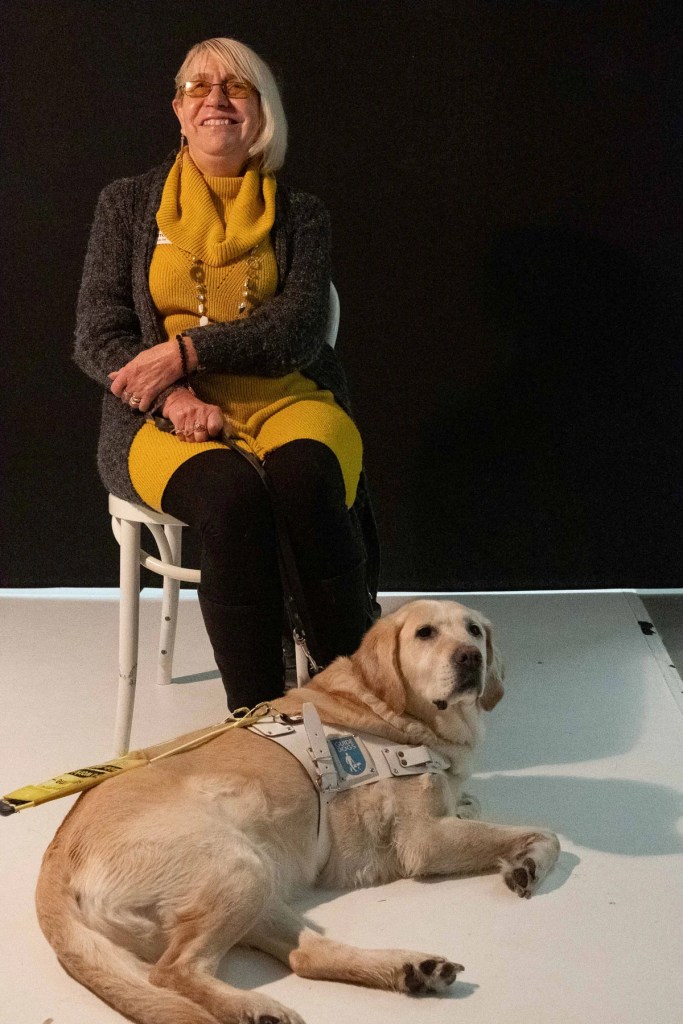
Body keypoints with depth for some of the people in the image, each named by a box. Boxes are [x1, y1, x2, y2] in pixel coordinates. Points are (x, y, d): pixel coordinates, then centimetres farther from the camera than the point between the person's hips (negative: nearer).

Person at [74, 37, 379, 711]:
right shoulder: (127, 205, 14)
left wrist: (186, 351, -15)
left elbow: (299, 330, -2)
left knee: (306, 477, -36)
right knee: (230, 494, -35)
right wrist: (175, 396, -14)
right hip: (166, 414, 0)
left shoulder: (300, 216, 14)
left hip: (286, 401, 1)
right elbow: (97, 337, 6)